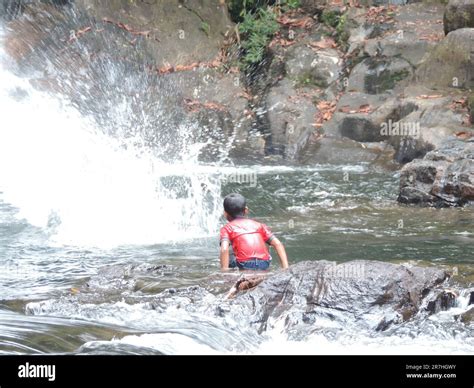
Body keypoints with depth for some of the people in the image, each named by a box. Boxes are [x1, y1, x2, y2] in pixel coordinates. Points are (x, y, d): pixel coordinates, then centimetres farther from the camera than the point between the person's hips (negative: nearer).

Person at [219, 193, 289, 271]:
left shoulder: (227, 228, 14)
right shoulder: (258, 225, 23)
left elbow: (224, 250, -7)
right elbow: (278, 244, 12)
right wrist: (285, 268, 9)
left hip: (246, 265, -4)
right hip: (265, 264, 4)